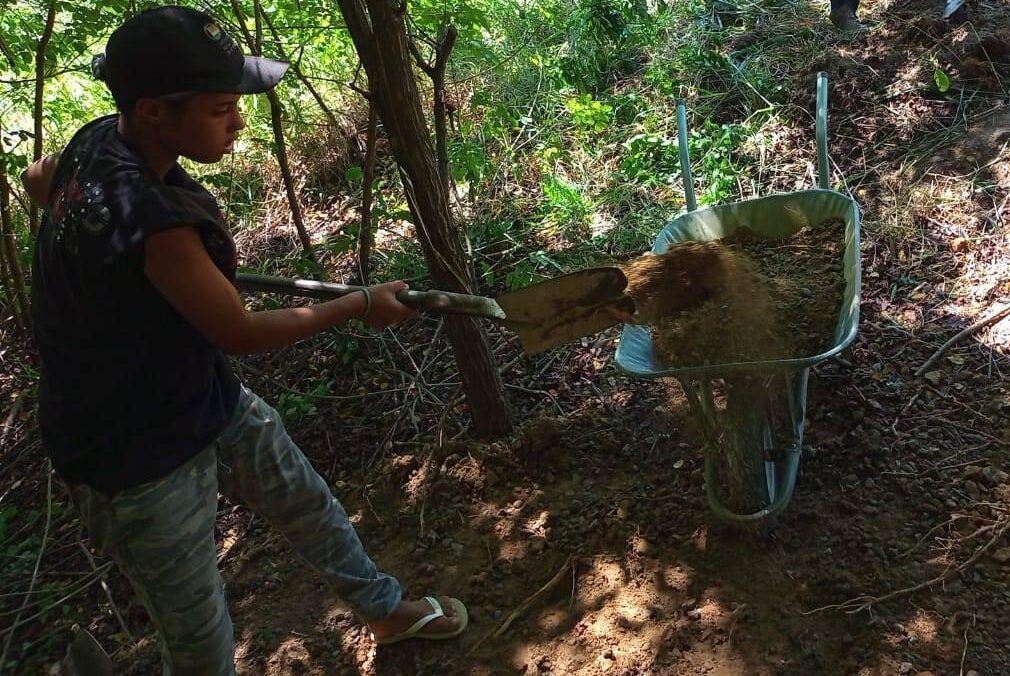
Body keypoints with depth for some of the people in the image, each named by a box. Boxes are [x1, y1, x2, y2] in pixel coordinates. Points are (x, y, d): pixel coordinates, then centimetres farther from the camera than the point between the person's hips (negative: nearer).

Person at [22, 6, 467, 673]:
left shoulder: (98, 142, -9)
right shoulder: (153, 220, -36)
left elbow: (36, 178, 15)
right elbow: (242, 332, -23)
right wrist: (362, 304, -11)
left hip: (209, 400, 9)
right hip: (141, 461, -9)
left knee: (311, 506, 24)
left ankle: (387, 608, 48)